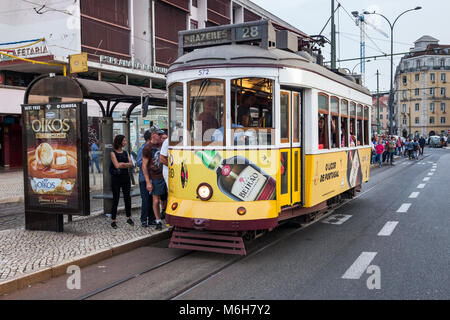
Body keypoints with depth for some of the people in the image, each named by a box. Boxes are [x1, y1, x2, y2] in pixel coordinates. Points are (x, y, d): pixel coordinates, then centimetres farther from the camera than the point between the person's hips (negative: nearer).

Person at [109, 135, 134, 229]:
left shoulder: (125, 153, 11)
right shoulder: (113, 153, -5)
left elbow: (131, 164, 0)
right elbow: (117, 165, -16)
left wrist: (122, 164, -12)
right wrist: (126, 164, -4)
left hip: (125, 177, 5)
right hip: (116, 178, -5)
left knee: (127, 198, 8)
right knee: (116, 199, -1)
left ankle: (128, 218, 21)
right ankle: (113, 220, 7)